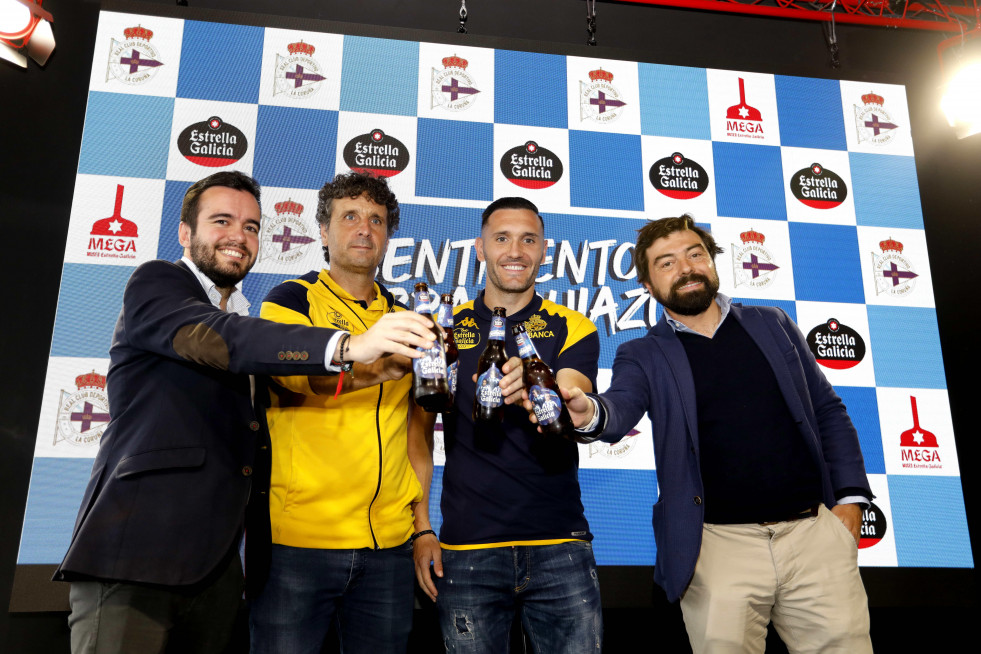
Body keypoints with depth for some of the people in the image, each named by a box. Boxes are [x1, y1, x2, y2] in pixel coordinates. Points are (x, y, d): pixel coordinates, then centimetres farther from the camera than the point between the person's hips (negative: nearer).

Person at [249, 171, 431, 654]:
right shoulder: (291, 300, 3)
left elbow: (416, 433, 16)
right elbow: (295, 373, -18)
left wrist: (421, 521, 7)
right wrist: (370, 366, -37)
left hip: (388, 543, 4)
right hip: (297, 538, -4)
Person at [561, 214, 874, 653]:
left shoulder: (772, 325, 14)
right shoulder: (644, 356, 5)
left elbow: (827, 410, 16)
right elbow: (620, 408, -15)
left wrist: (850, 498, 7)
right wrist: (588, 411, -38)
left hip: (814, 533, 3)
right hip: (720, 544, -2)